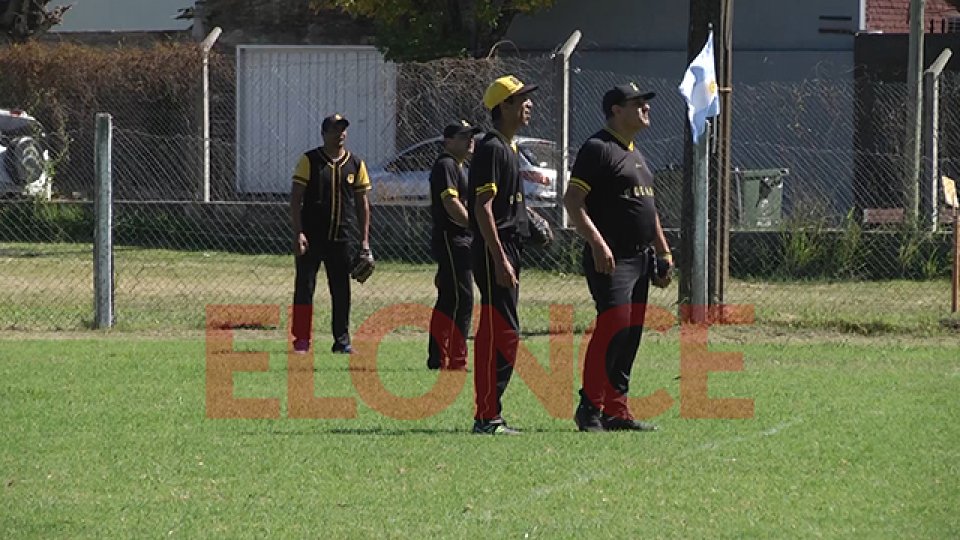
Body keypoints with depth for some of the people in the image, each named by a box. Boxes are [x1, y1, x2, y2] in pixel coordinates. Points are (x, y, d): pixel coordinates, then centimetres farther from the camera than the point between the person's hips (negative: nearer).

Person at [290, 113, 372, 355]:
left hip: (343, 238, 3)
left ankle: (342, 341, 12)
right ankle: (301, 341, 3)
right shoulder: (309, 161, -1)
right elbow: (295, 198, -4)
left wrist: (364, 240, 7)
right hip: (312, 235, -3)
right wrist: (298, 233, -13)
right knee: (304, 287, -2)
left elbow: (362, 203, 12)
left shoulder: (355, 164, 8)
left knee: (341, 290, 6)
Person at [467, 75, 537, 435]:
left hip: (506, 252, 10)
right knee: (501, 333, -12)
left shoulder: (508, 149, 18)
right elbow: (483, 208, -19)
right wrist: (501, 260, -23)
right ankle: (487, 417, -11)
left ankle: (488, 417, 15)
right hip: (493, 252, -10)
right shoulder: (491, 148, -13)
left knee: (496, 334, 11)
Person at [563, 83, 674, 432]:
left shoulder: (636, 154, 21)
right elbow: (572, 200, -16)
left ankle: (616, 411, 10)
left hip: (640, 258, 9)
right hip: (610, 259, -9)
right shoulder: (598, 149, -8)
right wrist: (597, 244, -25)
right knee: (613, 325, -17)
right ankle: (590, 407, -13)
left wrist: (663, 252, 24)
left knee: (630, 334, 7)